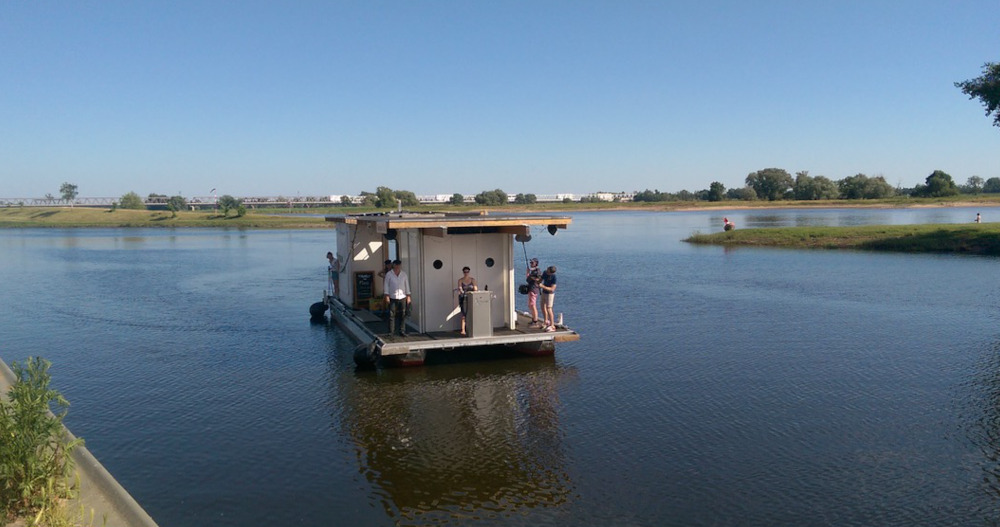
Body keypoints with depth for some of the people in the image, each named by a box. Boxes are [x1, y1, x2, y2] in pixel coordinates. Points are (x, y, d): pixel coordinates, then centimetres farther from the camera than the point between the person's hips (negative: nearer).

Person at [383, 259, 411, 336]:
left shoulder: (404, 274, 8)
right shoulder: (389, 274, 1)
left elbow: (407, 285, 10)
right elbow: (386, 285, 1)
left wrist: (408, 296, 6)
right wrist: (387, 296, -6)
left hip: (402, 297, 2)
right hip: (392, 298, -2)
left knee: (402, 315, 1)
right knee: (391, 315, -4)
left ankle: (402, 331, 6)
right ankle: (391, 331, 2)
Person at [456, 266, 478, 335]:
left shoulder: (472, 280, 10)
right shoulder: (460, 280, 6)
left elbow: (476, 289, 6)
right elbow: (459, 289, 1)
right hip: (463, 299, -2)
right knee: (464, 314, -11)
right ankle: (463, 330, -16)